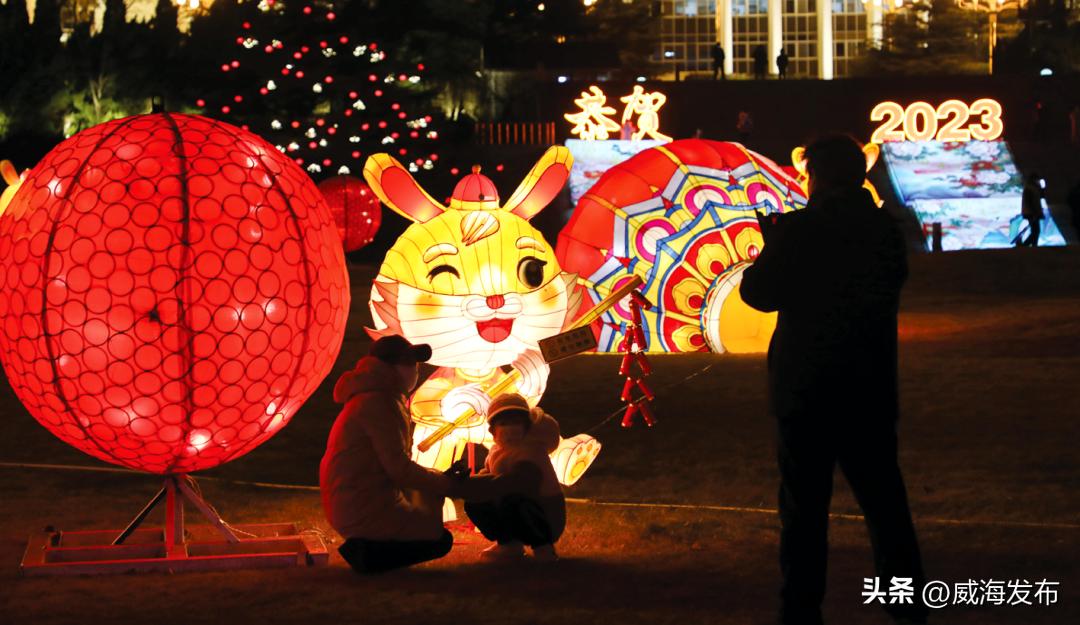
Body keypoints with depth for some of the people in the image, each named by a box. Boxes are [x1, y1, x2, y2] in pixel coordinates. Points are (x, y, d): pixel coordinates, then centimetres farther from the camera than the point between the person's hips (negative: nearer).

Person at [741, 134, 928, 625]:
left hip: (807, 392, -4)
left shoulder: (801, 230, -13)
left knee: (804, 510, 4)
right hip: (871, 391, 4)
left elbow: (758, 291, -8)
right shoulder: (885, 230, 0)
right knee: (885, 505, 12)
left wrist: (772, 246, 9)